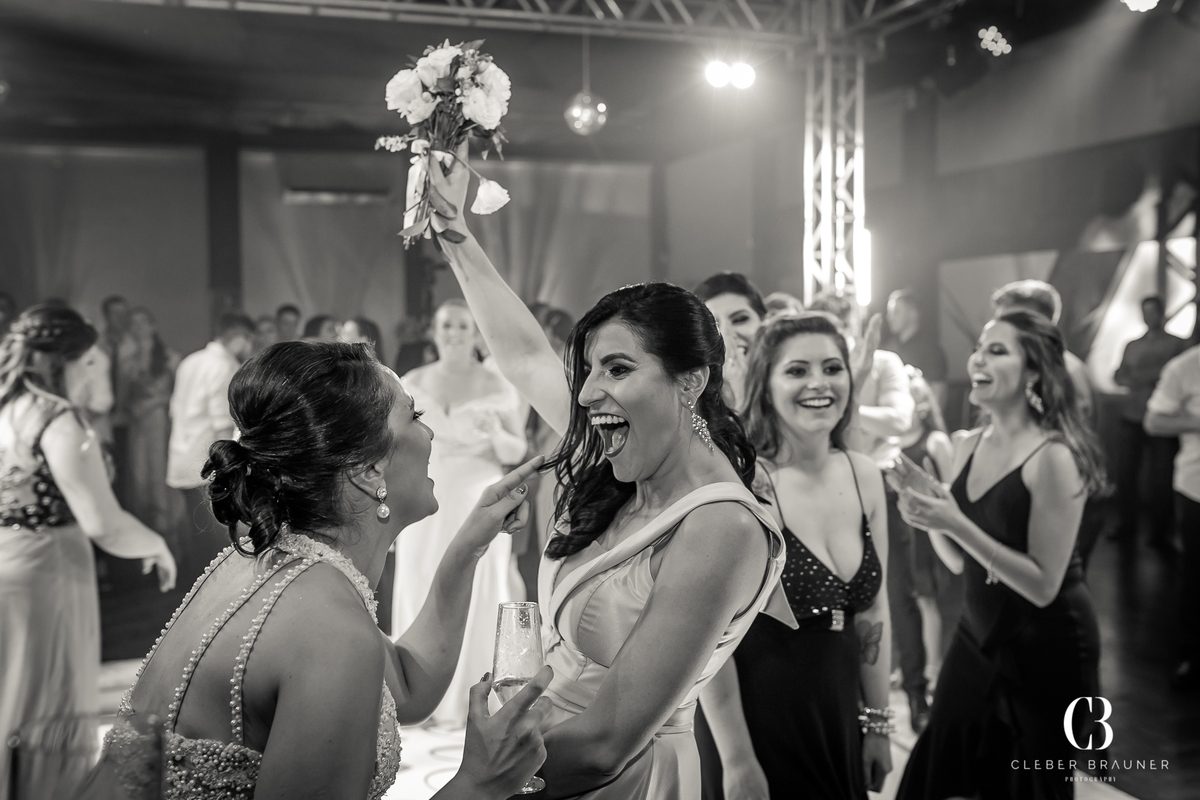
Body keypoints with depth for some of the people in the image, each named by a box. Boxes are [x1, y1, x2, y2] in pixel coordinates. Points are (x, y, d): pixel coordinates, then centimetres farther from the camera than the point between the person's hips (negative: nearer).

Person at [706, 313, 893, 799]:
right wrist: (736, 759, -16)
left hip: (840, 713, 6)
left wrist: (877, 722, 11)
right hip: (757, 709, -6)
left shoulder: (865, 476, 2)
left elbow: (872, 608, 10)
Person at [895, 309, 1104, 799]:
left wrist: (957, 524, -27)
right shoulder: (968, 445, 1)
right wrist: (930, 521, -12)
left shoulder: (1053, 456, -20)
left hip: (1046, 651, -6)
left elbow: (1043, 585, -21)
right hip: (977, 636, 6)